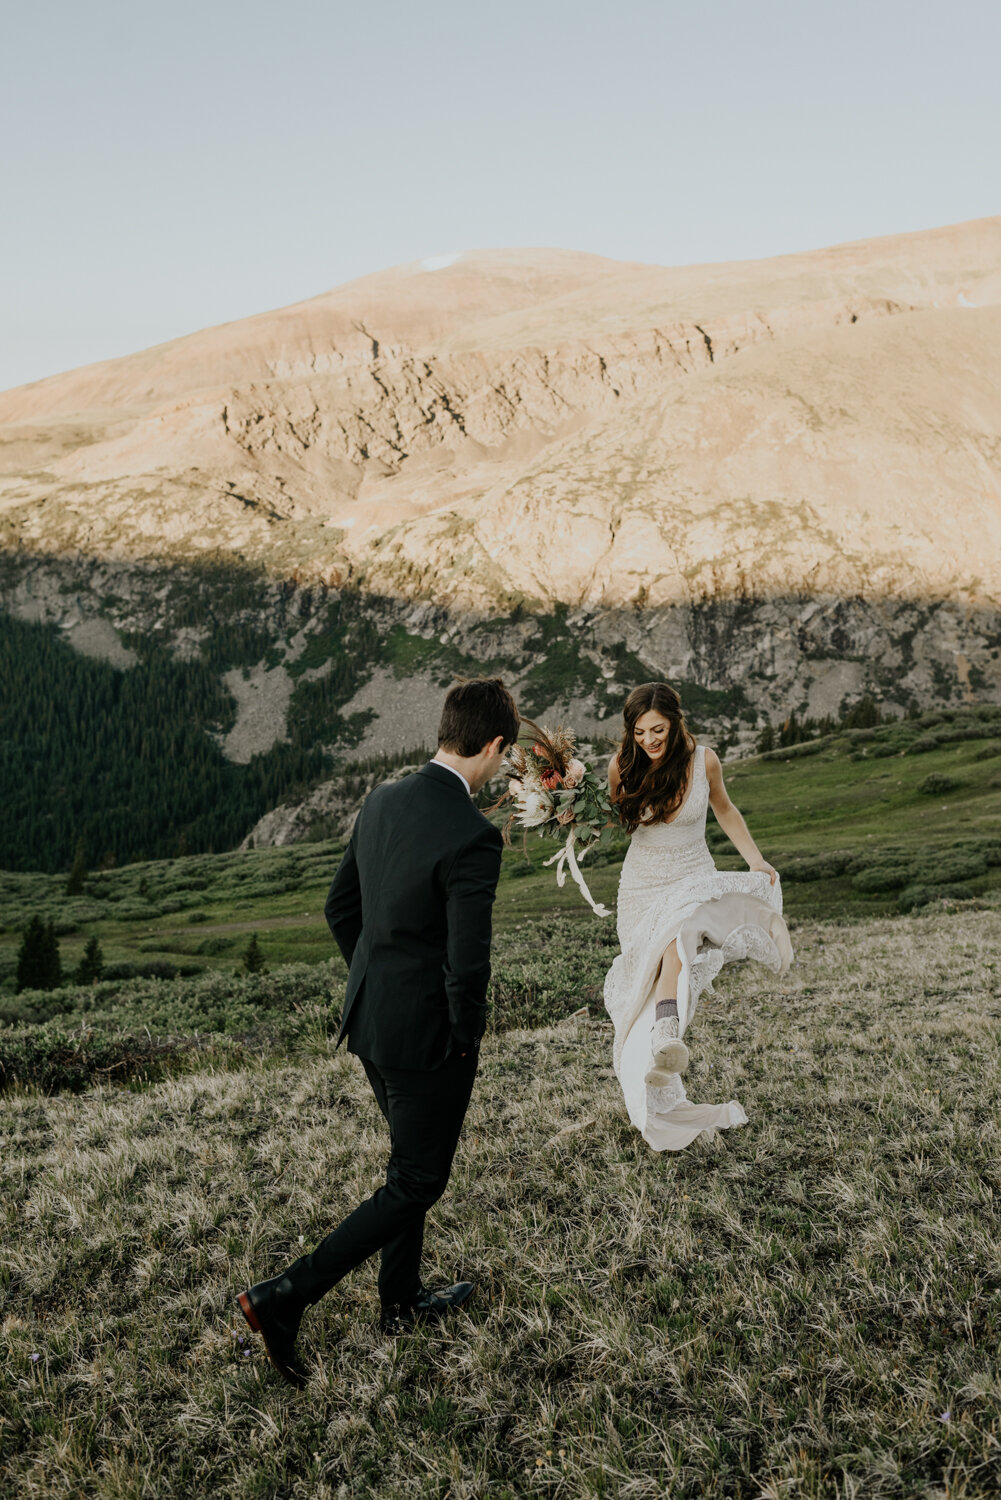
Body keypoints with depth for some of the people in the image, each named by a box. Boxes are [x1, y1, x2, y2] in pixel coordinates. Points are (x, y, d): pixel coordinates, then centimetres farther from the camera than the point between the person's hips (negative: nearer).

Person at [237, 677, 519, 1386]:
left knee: (410, 1161, 25)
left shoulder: (383, 801, 0)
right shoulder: (473, 836, -25)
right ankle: (285, 1298, 7)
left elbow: (341, 909, 9)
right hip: (429, 1035, -8)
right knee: (416, 1185, 9)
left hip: (370, 1015, 8)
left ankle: (402, 1300, 40)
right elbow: (468, 963, -25)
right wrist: (465, 1036, -7)